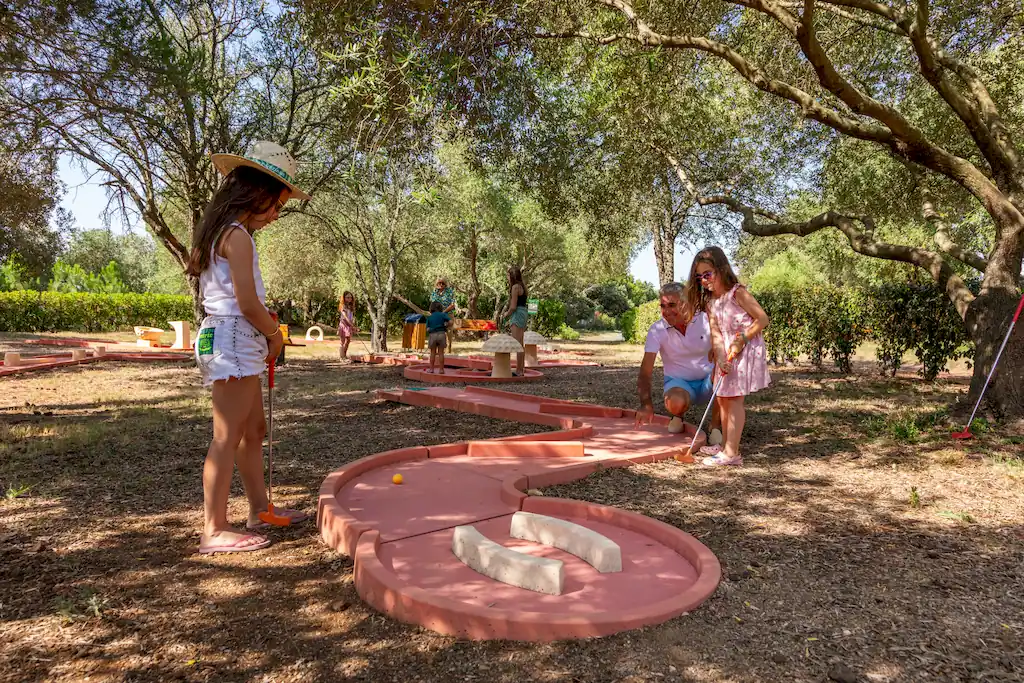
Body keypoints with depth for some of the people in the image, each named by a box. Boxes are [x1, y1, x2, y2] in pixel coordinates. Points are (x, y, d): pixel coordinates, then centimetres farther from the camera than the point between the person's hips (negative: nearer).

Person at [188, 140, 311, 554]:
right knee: (228, 438, -5)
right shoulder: (238, 235, -14)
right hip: (235, 342, -10)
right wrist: (275, 334, -3)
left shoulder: (222, 232, 16)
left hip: (230, 342, 10)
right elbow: (248, 303, -20)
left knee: (254, 430, 17)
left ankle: (260, 509, 28)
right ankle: (214, 531, 2)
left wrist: (265, 334, 7)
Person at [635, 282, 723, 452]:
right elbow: (645, 371, -19)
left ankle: (715, 427, -8)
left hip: (707, 380, 1)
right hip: (678, 381, -1)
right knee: (675, 403, -36)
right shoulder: (657, 330, -13)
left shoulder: (705, 318, -12)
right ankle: (678, 418, 6)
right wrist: (646, 404, -34)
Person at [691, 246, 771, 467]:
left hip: (747, 349, -8)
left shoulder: (737, 293, -14)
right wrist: (721, 358, -15)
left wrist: (741, 340, -18)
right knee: (723, 398, 11)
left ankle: (732, 453, -8)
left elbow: (762, 318, -15)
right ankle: (727, 445, 23)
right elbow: (716, 333, -1)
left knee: (734, 398, -10)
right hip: (729, 352, 8)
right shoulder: (710, 302, 6)